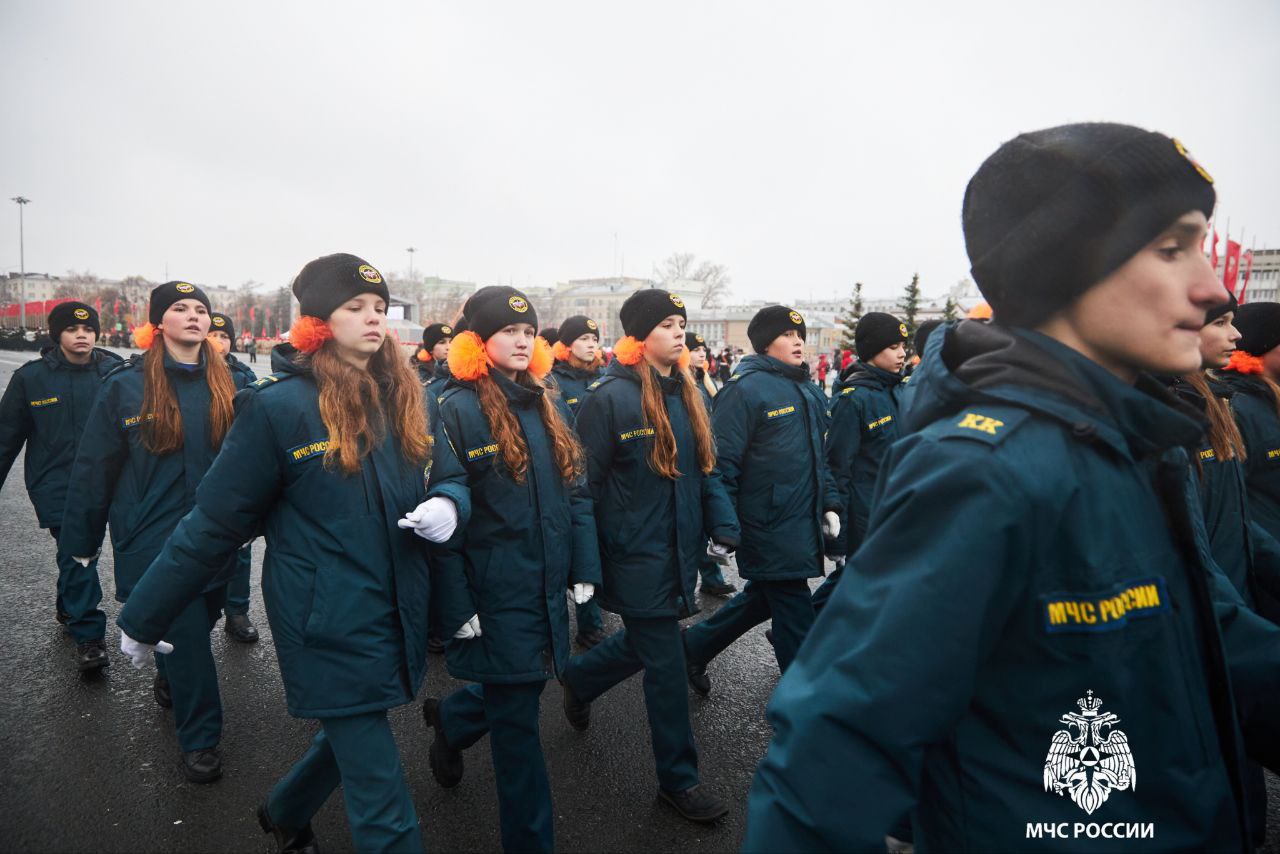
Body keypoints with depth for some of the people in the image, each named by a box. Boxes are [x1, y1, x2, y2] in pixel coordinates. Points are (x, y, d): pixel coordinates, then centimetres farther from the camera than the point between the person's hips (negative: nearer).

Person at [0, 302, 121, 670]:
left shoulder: (114, 372, -2)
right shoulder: (31, 377, -3)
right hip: (55, 484, -2)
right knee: (77, 551, -10)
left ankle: (68, 607, 42)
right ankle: (88, 635, -1)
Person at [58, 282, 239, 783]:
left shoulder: (227, 384, 2)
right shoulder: (126, 386, -8)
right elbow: (94, 467, -3)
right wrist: (80, 539, 1)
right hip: (155, 540, -4)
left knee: (200, 624, 19)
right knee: (186, 635, -4)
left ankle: (169, 680, 51)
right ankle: (200, 738, 14)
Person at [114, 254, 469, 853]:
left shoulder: (401, 397, 3)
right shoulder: (279, 406, -14)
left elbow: (449, 476, 11)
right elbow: (215, 521, -8)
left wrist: (446, 504, -13)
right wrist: (143, 619, -1)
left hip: (398, 616, 6)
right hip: (328, 626, -6)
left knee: (354, 734, 26)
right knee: (381, 798, -1)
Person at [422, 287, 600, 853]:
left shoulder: (550, 408, 9)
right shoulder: (458, 410, -12)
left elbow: (576, 493, 12)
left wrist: (585, 569, 6)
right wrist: (457, 608, -15)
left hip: (548, 589, 7)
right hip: (496, 595, -6)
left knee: (516, 690, 21)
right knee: (517, 720, 4)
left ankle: (449, 720, 52)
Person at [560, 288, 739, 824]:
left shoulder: (686, 392, 7)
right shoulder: (610, 397, -15)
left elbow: (705, 466, 13)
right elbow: (586, 482, -13)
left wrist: (723, 527, 2)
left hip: (680, 549, 7)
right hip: (636, 555, -7)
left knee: (644, 642, 21)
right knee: (666, 664, 1)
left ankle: (579, 680, 51)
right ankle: (678, 778, 20)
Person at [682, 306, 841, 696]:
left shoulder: (810, 393, 13)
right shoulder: (746, 389, -15)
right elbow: (723, 462, -17)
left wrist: (829, 504, 12)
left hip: (803, 525, 9)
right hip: (769, 528, -9)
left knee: (762, 598, 20)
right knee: (796, 620, 1)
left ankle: (694, 646, 37)